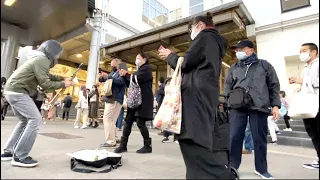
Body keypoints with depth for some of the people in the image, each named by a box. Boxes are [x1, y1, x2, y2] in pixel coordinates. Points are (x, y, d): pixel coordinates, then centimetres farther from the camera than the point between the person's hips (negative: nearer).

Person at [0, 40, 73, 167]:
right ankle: (20, 156, -7)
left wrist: (63, 78, 15)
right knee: (35, 120, -12)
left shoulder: (40, 59, 17)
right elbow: (45, 84, -20)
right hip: (18, 92, -11)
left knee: (25, 121, 17)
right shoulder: (42, 60, -16)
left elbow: (47, 76, 26)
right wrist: (63, 84, -9)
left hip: (13, 90, 11)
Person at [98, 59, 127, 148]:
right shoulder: (112, 73, 22)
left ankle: (111, 141, -7)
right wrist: (101, 77, 5)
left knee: (108, 119, -12)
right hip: (109, 99, 9)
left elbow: (120, 81, -19)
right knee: (110, 120, 12)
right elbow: (103, 80, 28)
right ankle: (112, 139, 21)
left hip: (115, 99, -9)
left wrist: (107, 76, -21)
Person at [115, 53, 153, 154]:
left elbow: (136, 80, -15)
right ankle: (123, 145, 8)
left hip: (143, 100, -9)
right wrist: (124, 76, 8)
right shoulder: (138, 70, 25)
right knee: (128, 121, 3)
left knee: (140, 122, -10)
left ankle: (148, 146, 4)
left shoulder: (146, 68, -2)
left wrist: (126, 74, 1)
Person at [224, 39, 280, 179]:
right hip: (238, 107, 1)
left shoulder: (264, 65, 14)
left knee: (260, 138, 6)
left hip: (259, 107, -1)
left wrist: (275, 105, 2)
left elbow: (274, 86, 11)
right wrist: (231, 97, 3)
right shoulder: (234, 68, 18)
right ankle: (232, 166, 14)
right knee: (234, 137, -1)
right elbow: (227, 85, 20)